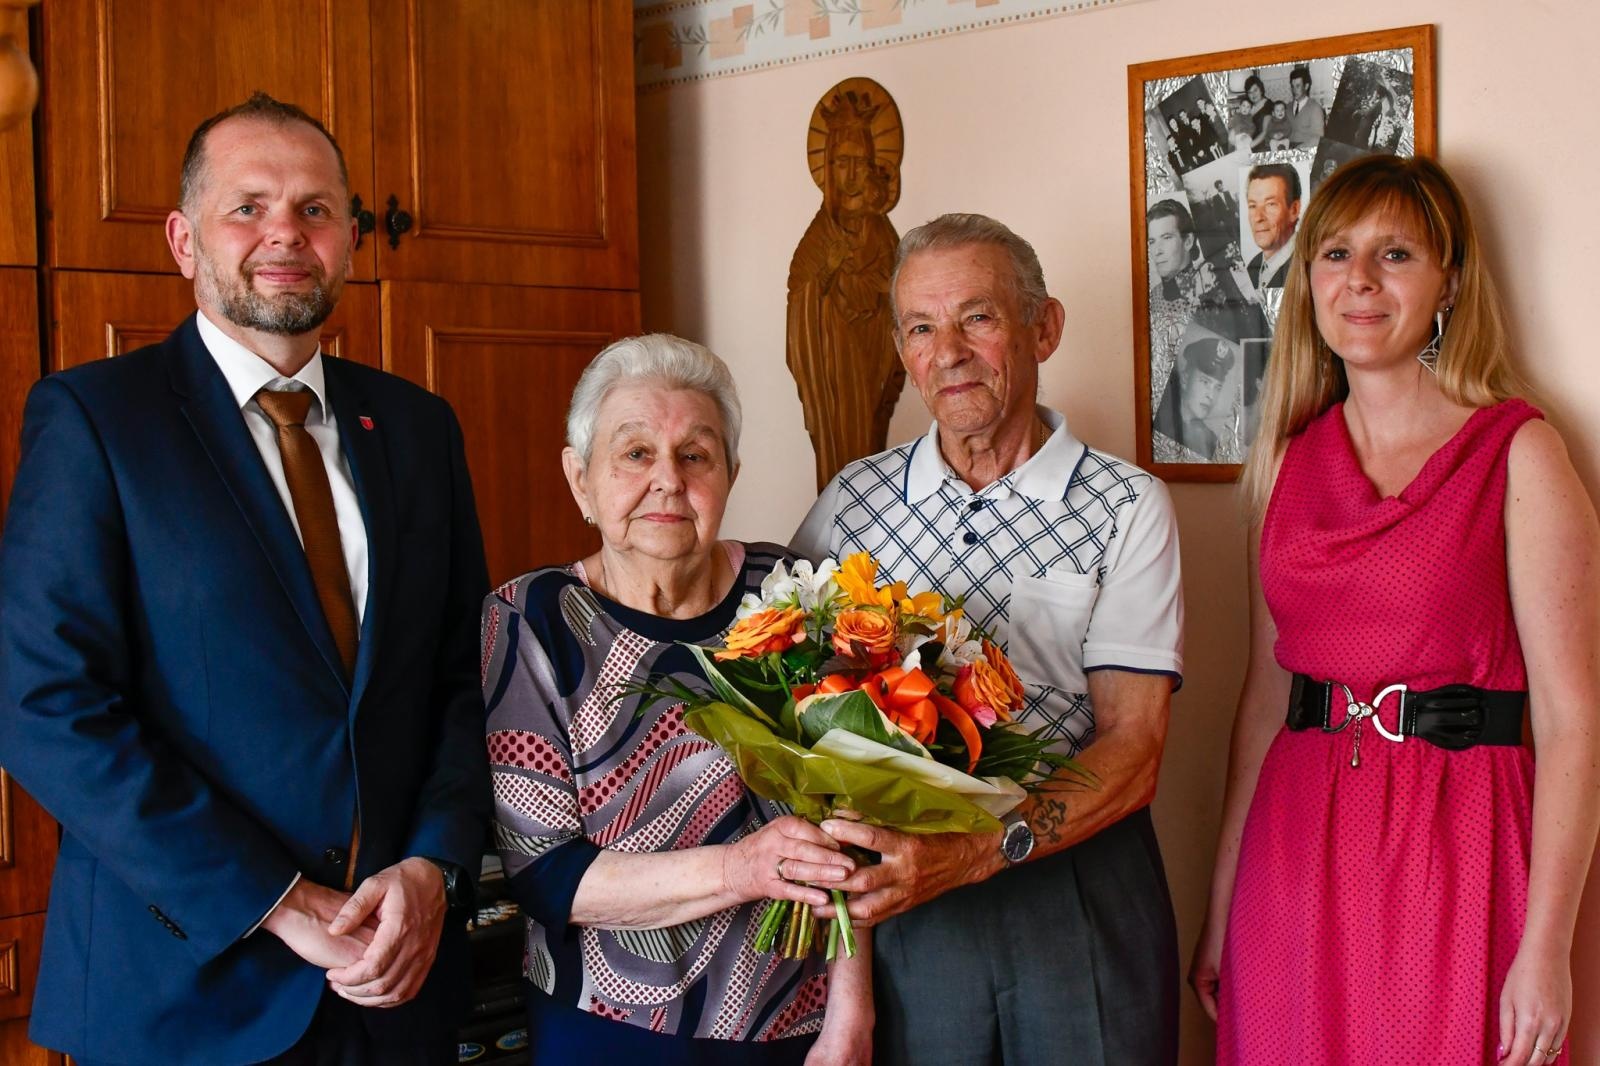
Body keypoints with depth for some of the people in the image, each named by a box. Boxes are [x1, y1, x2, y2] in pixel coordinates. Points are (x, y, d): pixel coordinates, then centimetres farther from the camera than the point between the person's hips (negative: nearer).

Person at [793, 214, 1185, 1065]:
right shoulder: (854, 500, 4)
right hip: (902, 904, 2)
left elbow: (1133, 751, -10)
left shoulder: (1126, 507, -4)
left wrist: (976, 850, -23)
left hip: (1080, 883, -1)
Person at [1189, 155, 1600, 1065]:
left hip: (1456, 843, -4)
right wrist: (1222, 904, 9)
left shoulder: (1517, 453, -5)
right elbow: (1266, 690, 11)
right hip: (1297, 844, 4)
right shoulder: (1289, 459, 8)